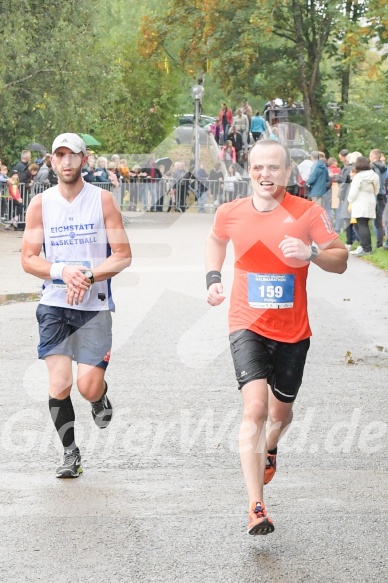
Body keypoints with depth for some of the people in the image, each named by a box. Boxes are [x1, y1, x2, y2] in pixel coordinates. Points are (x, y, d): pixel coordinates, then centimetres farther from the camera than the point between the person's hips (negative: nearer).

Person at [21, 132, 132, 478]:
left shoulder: (103, 200, -1)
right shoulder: (40, 204, 3)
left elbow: (123, 256, -3)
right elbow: (28, 259, 2)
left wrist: (89, 276, -18)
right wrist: (63, 272, -16)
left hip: (95, 306, -1)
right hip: (54, 306, 1)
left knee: (88, 387, -10)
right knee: (59, 385, -7)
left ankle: (101, 398, 27)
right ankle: (70, 453, 10)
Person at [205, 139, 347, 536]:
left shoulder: (308, 213, -8)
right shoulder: (230, 213, -2)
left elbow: (340, 261, -6)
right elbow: (216, 239, 22)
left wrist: (310, 253, -26)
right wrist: (213, 277, 8)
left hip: (292, 331, 1)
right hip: (247, 327, -1)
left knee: (281, 410, 18)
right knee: (255, 407, -19)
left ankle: (269, 449, 57)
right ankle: (256, 509, -21)